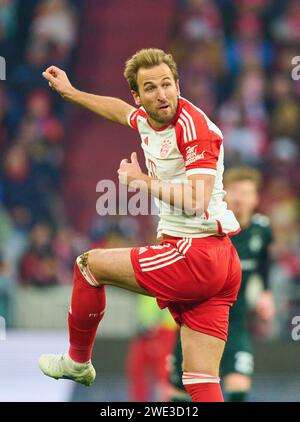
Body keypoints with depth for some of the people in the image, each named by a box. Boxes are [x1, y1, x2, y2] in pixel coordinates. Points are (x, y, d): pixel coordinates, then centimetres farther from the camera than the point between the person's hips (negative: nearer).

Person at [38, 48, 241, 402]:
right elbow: (121, 111, 38)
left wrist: (142, 181, -13)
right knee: (202, 384, 1)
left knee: (90, 264, 8)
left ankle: (77, 362, 27)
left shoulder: (194, 125, -13)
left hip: (196, 254, -8)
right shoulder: (146, 120, 12)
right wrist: (70, 92, 46)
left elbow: (196, 203, -24)